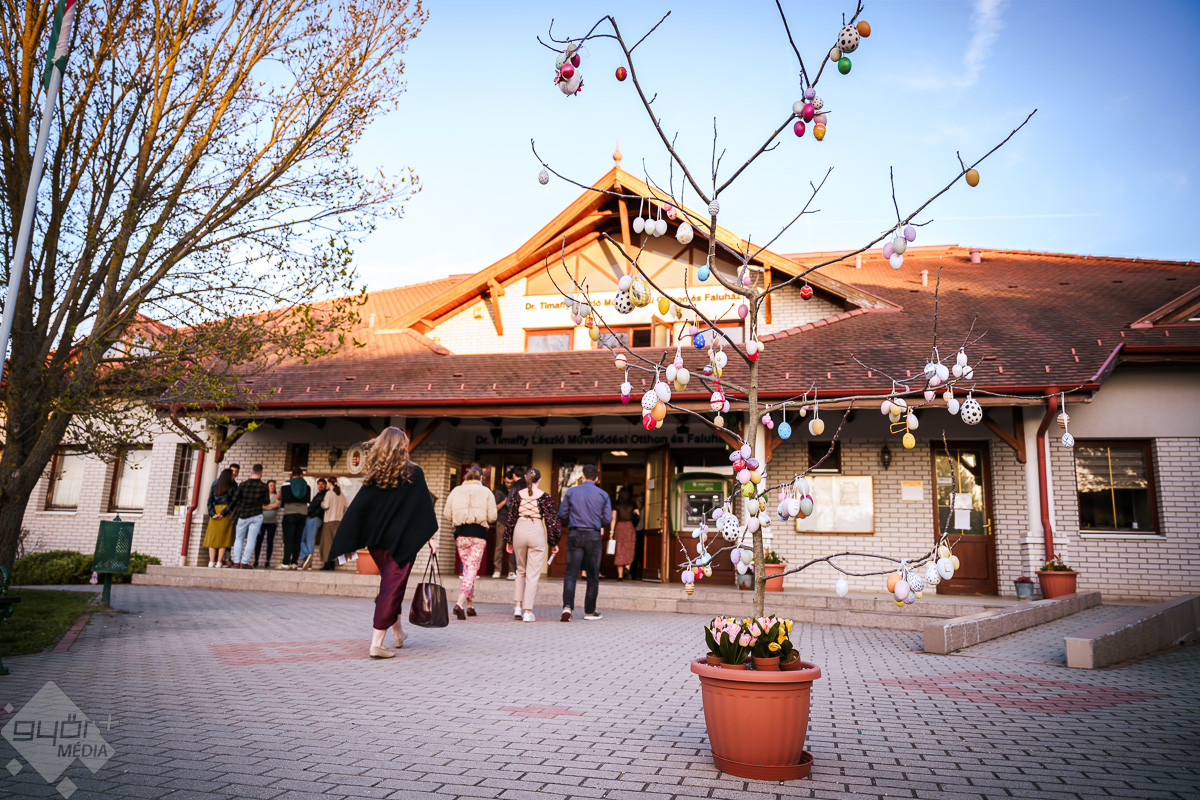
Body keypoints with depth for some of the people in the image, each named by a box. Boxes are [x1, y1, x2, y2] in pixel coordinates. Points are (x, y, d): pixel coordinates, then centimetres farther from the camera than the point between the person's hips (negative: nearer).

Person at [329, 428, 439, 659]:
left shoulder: (373, 476, 1)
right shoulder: (413, 474, -7)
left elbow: (357, 509, -1)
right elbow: (425, 507, -7)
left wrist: (347, 544, 3)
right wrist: (431, 538, 0)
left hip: (376, 542, 4)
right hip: (402, 542, -4)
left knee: (390, 586, 20)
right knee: (393, 588, 0)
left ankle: (398, 634, 33)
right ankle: (376, 643, -4)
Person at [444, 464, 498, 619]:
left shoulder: (456, 491, 6)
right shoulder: (486, 492, 1)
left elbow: (447, 513, 7)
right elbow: (492, 517, -3)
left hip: (461, 533, 3)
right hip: (478, 534, -3)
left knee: (467, 568, 16)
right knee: (472, 570, -2)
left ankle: (470, 605, 20)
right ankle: (460, 604, -18)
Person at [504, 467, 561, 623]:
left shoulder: (517, 495, 2)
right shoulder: (544, 496, -3)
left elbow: (511, 518, 5)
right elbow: (551, 520, -2)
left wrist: (508, 540, 14)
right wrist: (553, 543, 6)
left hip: (519, 531, 3)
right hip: (537, 533, -2)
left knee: (521, 571, 19)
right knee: (533, 574, 3)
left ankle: (518, 607, 15)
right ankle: (528, 612, 1)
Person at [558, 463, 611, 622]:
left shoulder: (571, 492, 3)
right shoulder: (603, 494, 2)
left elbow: (562, 513, 4)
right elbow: (607, 518, 0)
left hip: (574, 534, 0)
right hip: (593, 536, 0)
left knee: (571, 572, 0)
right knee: (593, 574, 10)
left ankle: (567, 606, -18)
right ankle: (589, 611, 17)